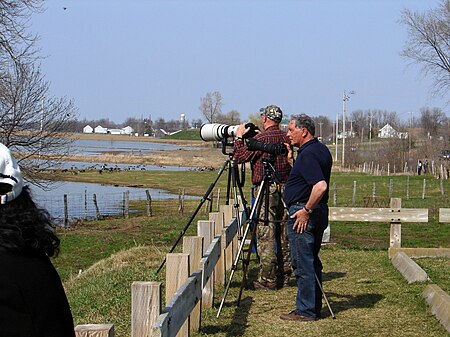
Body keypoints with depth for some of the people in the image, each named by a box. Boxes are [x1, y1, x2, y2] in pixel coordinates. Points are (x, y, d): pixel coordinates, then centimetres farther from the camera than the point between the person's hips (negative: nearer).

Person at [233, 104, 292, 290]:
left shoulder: (260, 139, -11)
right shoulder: (286, 138, 8)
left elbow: (239, 156, -8)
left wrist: (239, 137, 10)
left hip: (266, 189, -7)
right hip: (285, 189, 7)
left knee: (265, 236, -4)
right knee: (283, 235, 12)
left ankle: (268, 280, -5)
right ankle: (284, 276, 16)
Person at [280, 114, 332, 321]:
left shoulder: (307, 154, -18)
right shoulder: (322, 149, 13)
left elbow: (320, 186, -28)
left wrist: (305, 211, -20)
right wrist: (292, 161, 18)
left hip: (303, 214, -10)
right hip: (320, 212, 10)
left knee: (302, 263, -5)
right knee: (312, 261, 15)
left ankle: (306, 310, -2)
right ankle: (314, 306, 20)